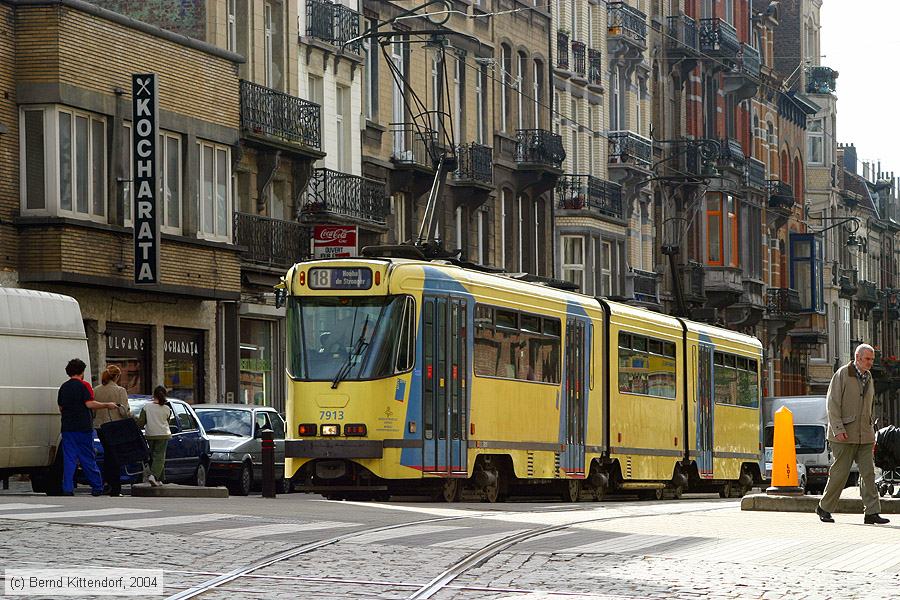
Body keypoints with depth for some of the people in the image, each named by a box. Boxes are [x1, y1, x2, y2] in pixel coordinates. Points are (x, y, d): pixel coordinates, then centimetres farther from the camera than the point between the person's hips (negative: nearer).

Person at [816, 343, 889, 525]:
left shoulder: (868, 378, 15)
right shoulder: (842, 374, -5)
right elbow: (833, 403, -10)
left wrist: (871, 433, 19)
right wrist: (838, 429, -17)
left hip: (864, 435, 6)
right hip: (844, 434, -6)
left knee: (868, 472, -3)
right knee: (840, 472, -3)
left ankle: (871, 512, -6)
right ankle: (824, 508, 12)